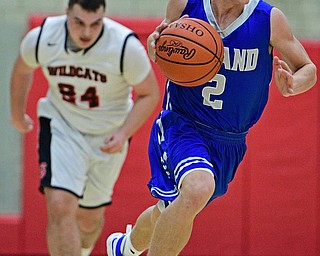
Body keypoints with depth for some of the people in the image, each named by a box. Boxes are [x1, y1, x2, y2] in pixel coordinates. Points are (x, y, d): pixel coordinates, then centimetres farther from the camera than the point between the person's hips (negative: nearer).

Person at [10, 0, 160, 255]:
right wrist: (17, 113, 21)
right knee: (60, 206, -22)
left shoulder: (127, 47, -24)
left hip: (108, 138, 0)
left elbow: (149, 94, -10)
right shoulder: (41, 39, -17)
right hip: (61, 128, 0)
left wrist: (124, 134, -24)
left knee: (89, 216, 14)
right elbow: (23, 70, 7)